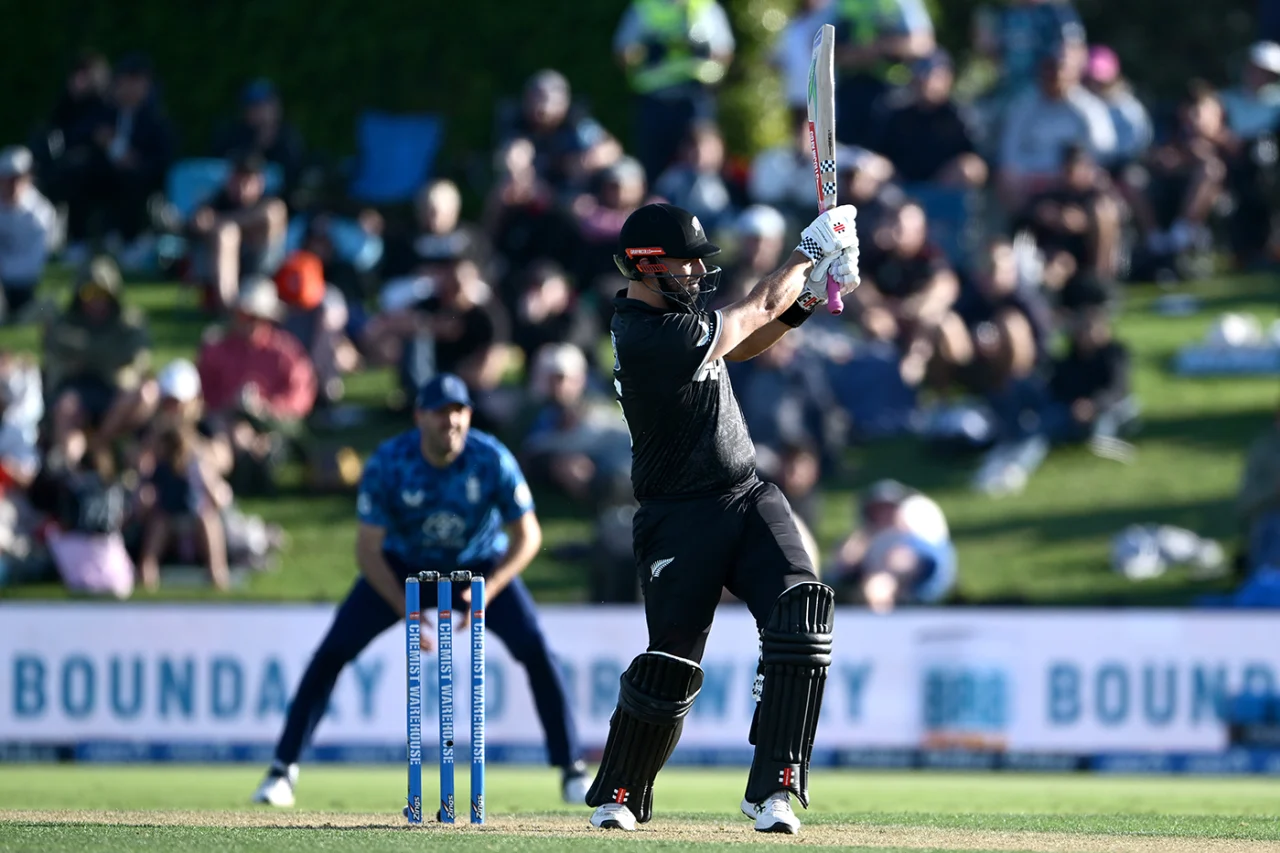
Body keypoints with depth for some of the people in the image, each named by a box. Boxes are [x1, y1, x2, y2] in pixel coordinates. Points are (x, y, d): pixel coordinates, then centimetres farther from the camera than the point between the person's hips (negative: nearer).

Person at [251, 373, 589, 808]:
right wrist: (405, 610, -28)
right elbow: (368, 549, -18)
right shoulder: (387, 463, -26)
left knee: (536, 651, -16)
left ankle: (572, 771, -2)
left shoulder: (493, 460, -26)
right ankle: (283, 768, 0)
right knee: (332, 652, -12)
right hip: (403, 565, 0)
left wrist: (486, 593, -29)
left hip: (480, 566, 0)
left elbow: (527, 535, -16)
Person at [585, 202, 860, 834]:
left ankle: (774, 787, -14)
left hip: (748, 498, 8)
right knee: (670, 667, -5)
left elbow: (739, 343, 20)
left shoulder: (656, 311, 7)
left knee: (801, 612, -14)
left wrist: (807, 295, 4)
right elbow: (750, 315, -13)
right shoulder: (649, 337, -21)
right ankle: (617, 798, 20)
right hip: (681, 519, -8)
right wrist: (810, 251, 1)